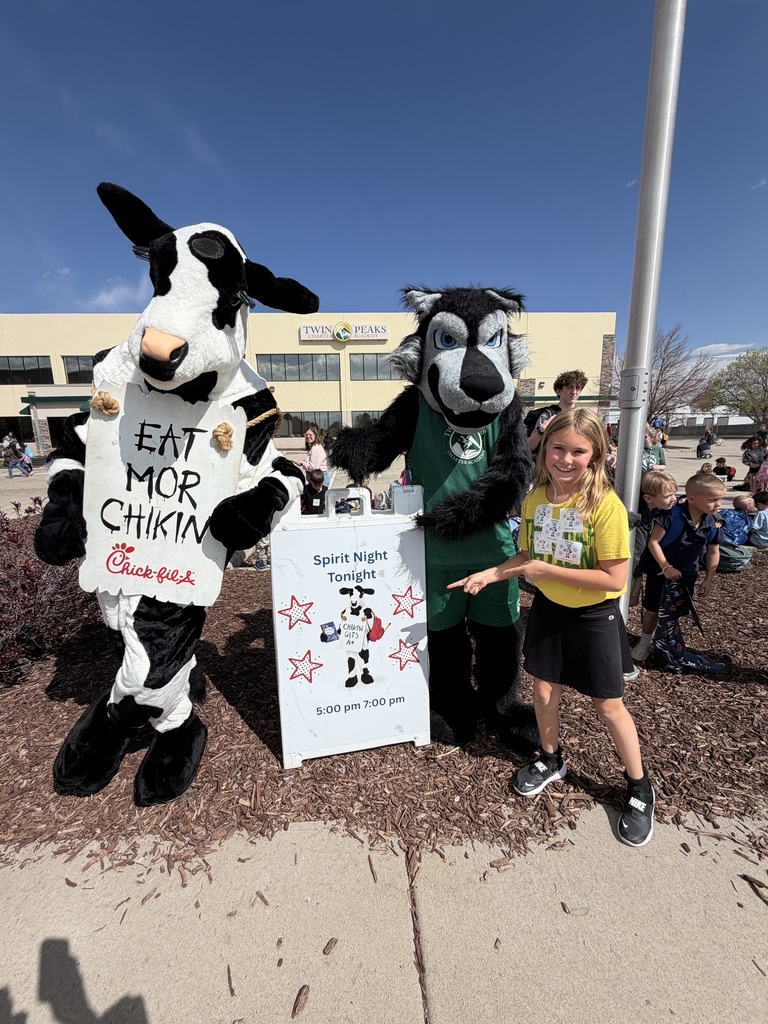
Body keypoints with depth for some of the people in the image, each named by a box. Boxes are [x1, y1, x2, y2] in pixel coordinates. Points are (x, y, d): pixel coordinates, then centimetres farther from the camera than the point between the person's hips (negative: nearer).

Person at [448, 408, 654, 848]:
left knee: (609, 705, 11)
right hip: (548, 609, 5)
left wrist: (547, 570, -25)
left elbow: (614, 578, -24)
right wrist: (489, 575, -9)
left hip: (594, 615, -4)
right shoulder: (535, 498, -7)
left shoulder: (606, 504, -23)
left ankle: (640, 787, 38)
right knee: (545, 691, 16)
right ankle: (551, 761, 43)